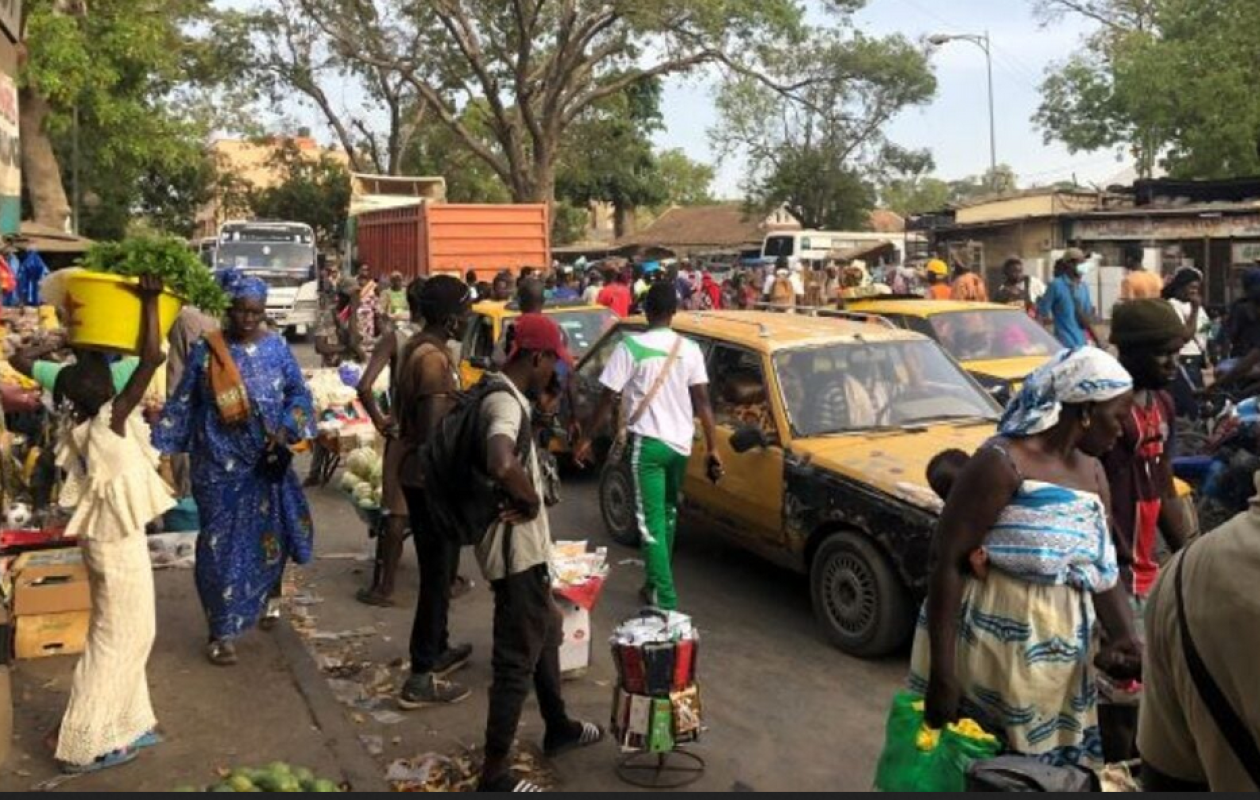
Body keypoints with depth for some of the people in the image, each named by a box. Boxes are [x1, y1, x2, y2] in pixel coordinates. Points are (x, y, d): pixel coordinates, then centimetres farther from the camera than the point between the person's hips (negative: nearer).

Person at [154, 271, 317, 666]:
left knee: (270, 534, 13)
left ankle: (267, 594, 43)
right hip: (220, 465, -2)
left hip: (267, 462, 2)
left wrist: (285, 430, -16)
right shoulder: (205, 350, -2)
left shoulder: (276, 347, 1)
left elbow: (300, 393, 0)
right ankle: (222, 631, 10)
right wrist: (160, 445, -2)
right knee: (222, 543, 1)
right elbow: (182, 403, 2)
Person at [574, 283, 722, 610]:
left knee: (651, 521, -3)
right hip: (680, 443, 5)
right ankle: (658, 584, 33)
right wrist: (712, 447, 2)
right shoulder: (690, 349, 1)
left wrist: (587, 438, 1)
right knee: (668, 513, 21)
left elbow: (608, 400, -9)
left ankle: (665, 601, -7)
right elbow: (703, 401, -2)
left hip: (646, 442, -5)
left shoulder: (631, 347, -11)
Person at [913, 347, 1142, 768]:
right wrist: (941, 674, -21)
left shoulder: (1091, 472, 10)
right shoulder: (1003, 463, -15)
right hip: (991, 652, -8)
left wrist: (1124, 637, -7)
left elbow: (1103, 568, 13)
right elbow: (947, 562, -18)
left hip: (1060, 662, 8)